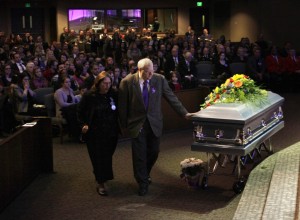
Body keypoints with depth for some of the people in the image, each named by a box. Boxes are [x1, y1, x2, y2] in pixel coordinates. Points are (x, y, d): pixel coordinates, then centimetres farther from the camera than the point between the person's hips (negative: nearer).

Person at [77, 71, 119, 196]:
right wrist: (83, 124, -8)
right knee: (98, 157, -1)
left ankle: (103, 178, 33)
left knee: (107, 157, 9)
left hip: (111, 133, 3)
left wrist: (119, 126, -4)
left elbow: (118, 111, 6)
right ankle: (101, 184, 8)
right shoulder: (89, 96, -8)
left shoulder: (113, 95, -2)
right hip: (94, 133, -2)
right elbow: (80, 111, 3)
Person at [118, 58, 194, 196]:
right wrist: (124, 125, -1)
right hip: (137, 124, -2)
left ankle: (145, 174, 41)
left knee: (153, 152, 13)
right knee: (139, 155, 2)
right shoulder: (127, 82, -10)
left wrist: (184, 113, -6)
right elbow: (123, 105, -4)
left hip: (154, 123, 3)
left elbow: (171, 98, -1)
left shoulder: (159, 79, -5)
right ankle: (142, 183, 19)